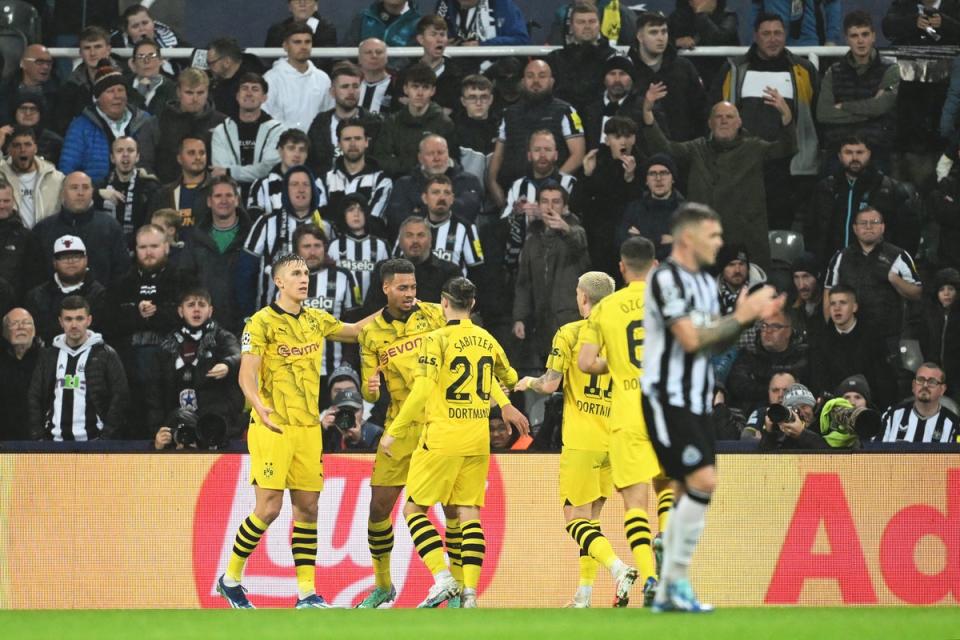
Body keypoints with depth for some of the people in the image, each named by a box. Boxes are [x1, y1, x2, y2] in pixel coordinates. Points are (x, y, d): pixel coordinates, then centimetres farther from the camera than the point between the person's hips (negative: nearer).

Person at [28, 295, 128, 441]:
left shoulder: (106, 355, 1)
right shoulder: (49, 356, 12)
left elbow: (120, 397, -3)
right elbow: (34, 398, 13)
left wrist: (106, 437, -11)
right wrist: (37, 437, 2)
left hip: (92, 440, -4)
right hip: (55, 442, 4)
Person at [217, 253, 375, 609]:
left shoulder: (317, 320, 12)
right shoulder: (262, 323, -7)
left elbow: (355, 332, 30)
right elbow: (247, 376, -15)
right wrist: (260, 407, -33)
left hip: (308, 428, 6)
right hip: (271, 428, -6)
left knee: (308, 507, 3)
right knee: (269, 507, -11)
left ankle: (307, 592, 6)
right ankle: (231, 577, 6)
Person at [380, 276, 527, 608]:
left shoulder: (437, 339, -9)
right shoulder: (487, 340, 8)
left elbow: (422, 391, -16)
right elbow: (508, 378, 26)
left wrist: (393, 432, -10)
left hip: (442, 436, -5)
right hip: (478, 439, 5)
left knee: (414, 508, 4)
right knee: (469, 512, 7)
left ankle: (442, 577, -9)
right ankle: (470, 591, -1)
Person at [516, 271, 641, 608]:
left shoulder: (570, 334, -6)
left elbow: (550, 384, -9)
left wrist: (529, 382, 12)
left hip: (581, 441, -5)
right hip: (615, 440, 5)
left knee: (576, 519, -3)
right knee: (590, 516, 17)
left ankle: (617, 567, -27)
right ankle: (584, 594, 14)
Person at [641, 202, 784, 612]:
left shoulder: (705, 282, 15)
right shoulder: (665, 279, -14)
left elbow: (714, 340, 19)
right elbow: (690, 339, -22)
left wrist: (753, 317, 5)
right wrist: (740, 316, -14)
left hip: (695, 401, 9)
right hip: (667, 399, -9)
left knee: (687, 493, 8)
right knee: (703, 482, -18)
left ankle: (666, 593, 12)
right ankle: (677, 581, -12)